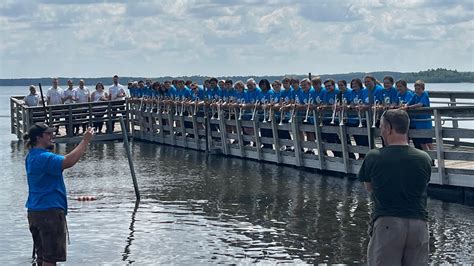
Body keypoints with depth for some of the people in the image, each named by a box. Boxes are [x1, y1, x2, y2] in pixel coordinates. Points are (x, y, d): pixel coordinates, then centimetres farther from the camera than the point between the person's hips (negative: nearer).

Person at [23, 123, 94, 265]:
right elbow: (68, 162, -32)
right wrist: (85, 141, -25)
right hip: (49, 211, -10)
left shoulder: (32, 156, 14)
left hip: (34, 212, 10)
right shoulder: (43, 157, -19)